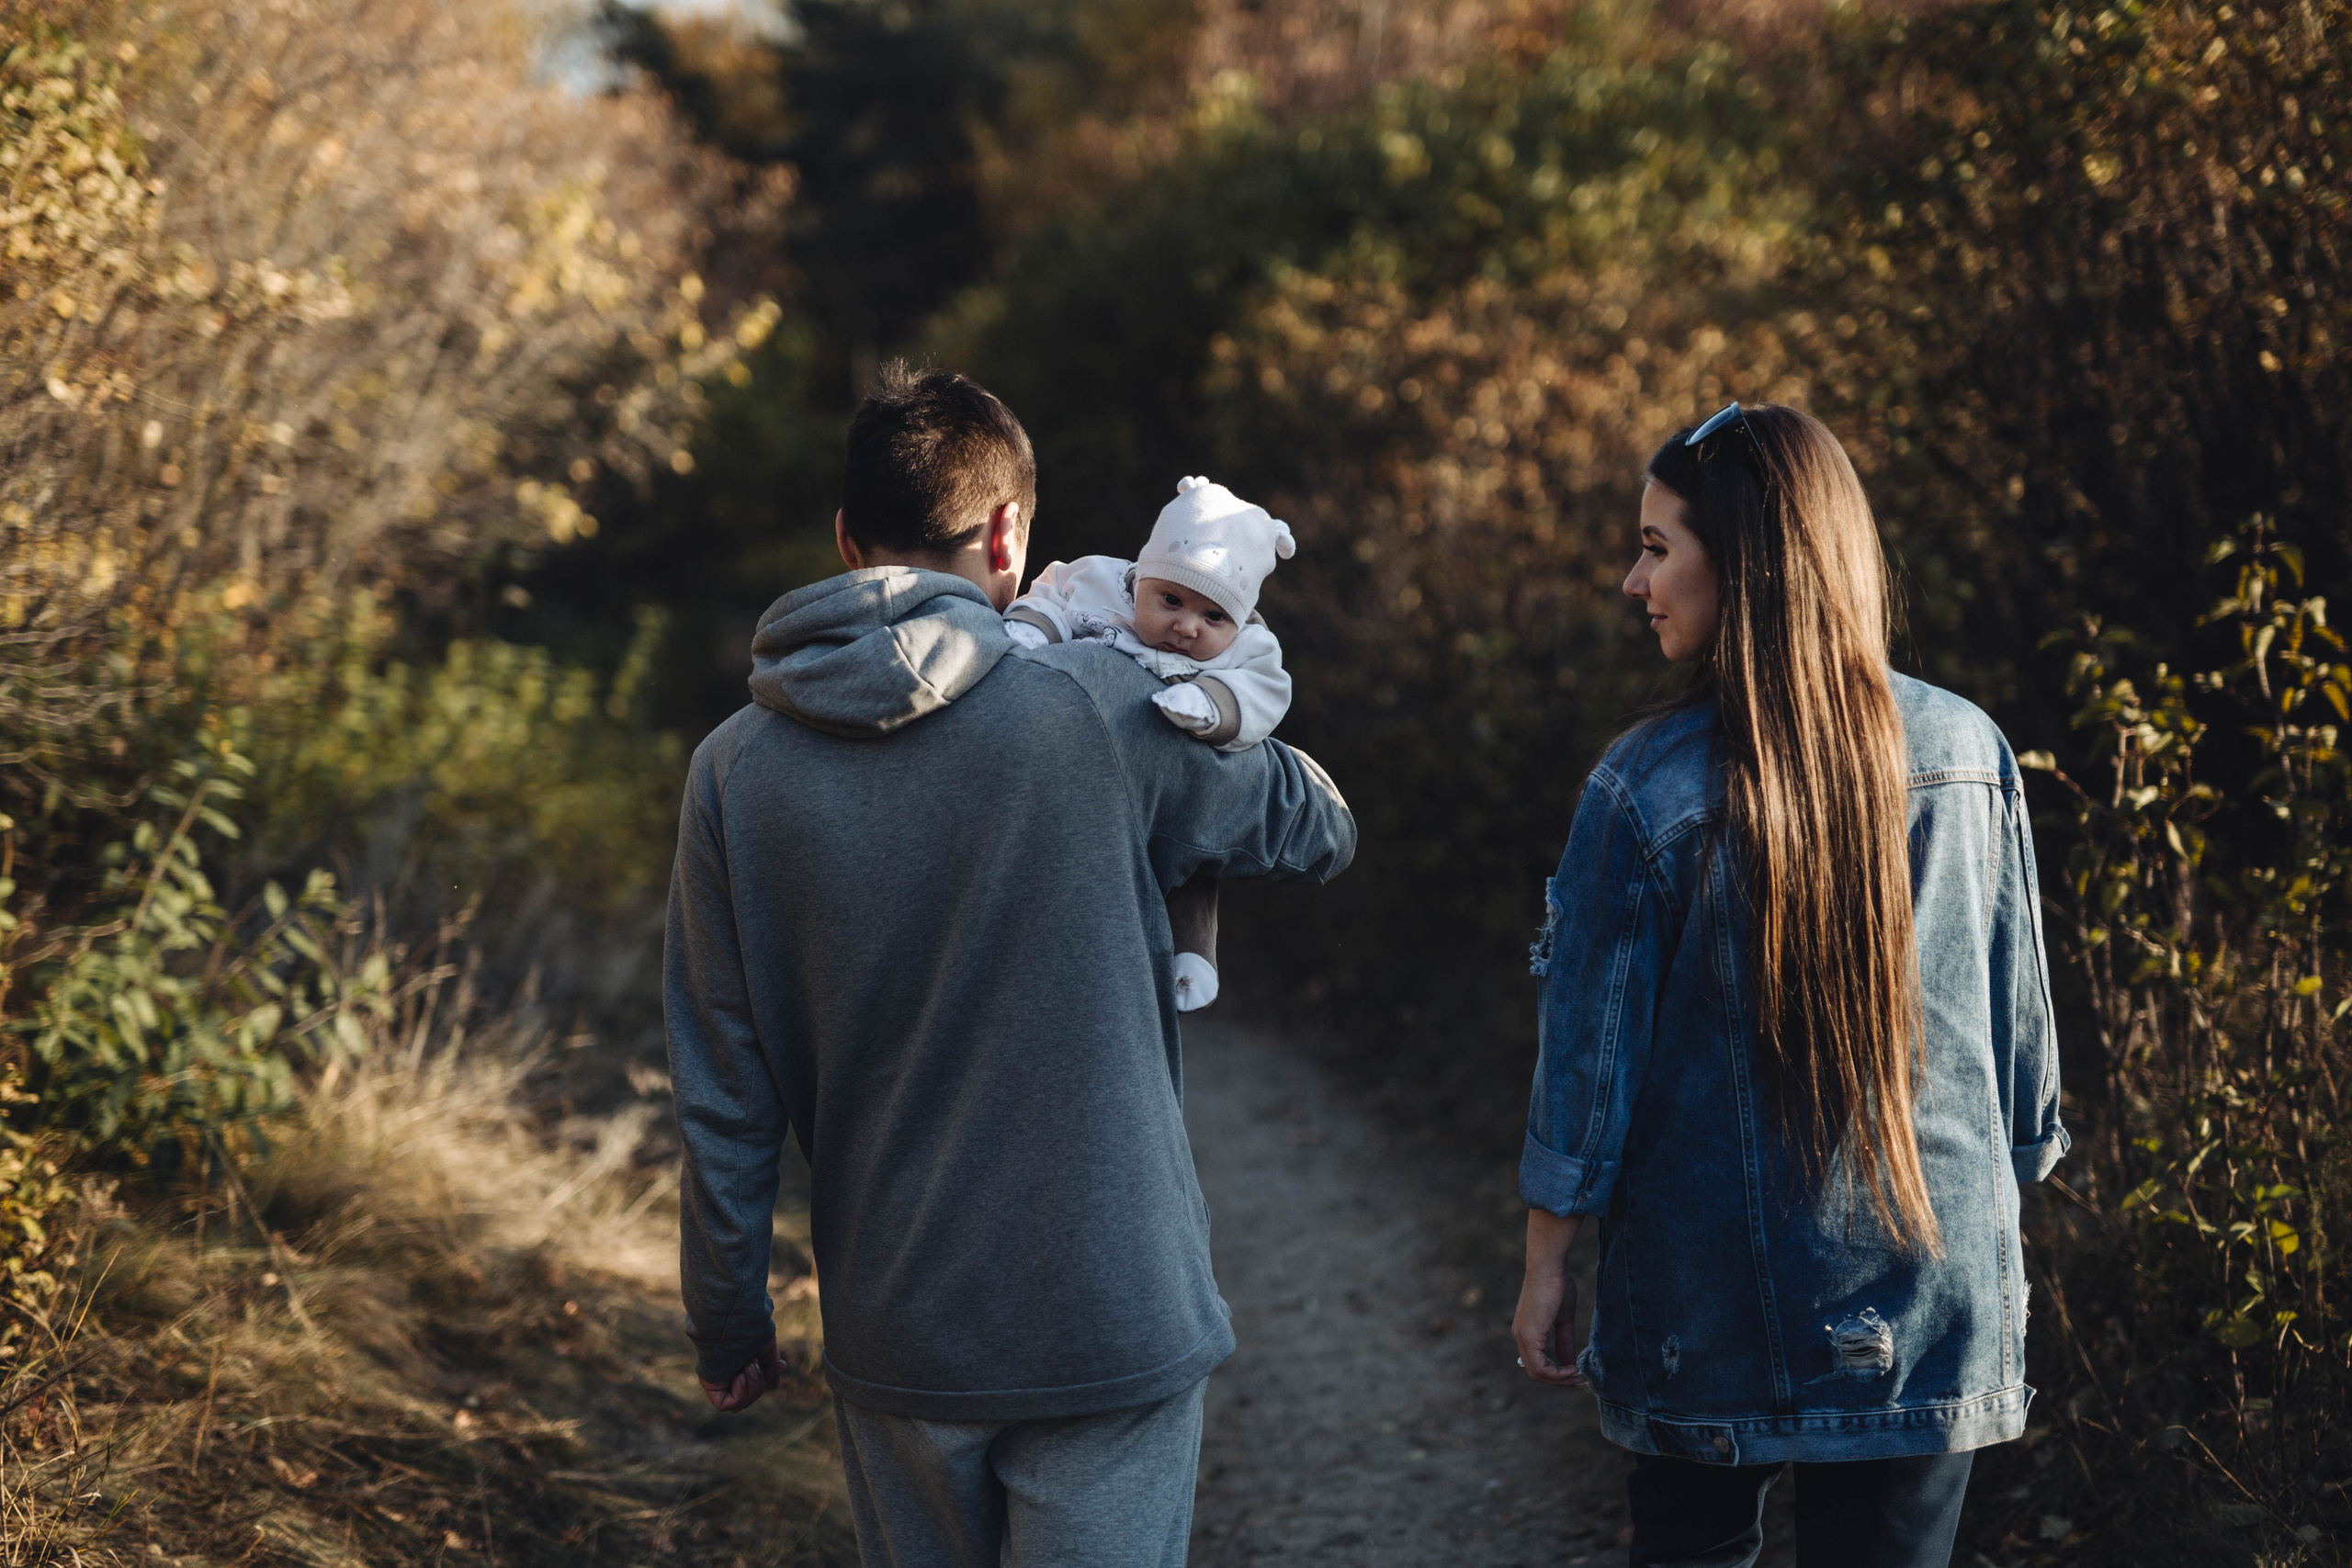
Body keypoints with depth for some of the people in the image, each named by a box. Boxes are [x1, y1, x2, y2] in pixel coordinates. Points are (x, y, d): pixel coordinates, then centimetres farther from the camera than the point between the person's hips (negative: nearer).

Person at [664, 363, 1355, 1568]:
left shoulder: (738, 769, -4)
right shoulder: (1097, 713, -12)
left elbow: (723, 1096, 1)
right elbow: (1317, 829, 5)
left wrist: (725, 1319, 13)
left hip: (891, 1339, 4)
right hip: (1112, 1320, -3)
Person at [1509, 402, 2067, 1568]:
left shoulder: (1647, 790, -14)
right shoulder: (1969, 754, -5)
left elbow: (1589, 1047, -7)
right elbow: (2018, 1016, 4)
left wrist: (1545, 1261, 5)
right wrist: (2003, 1198, 19)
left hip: (1708, 1289, -2)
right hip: (1934, 1293, 2)